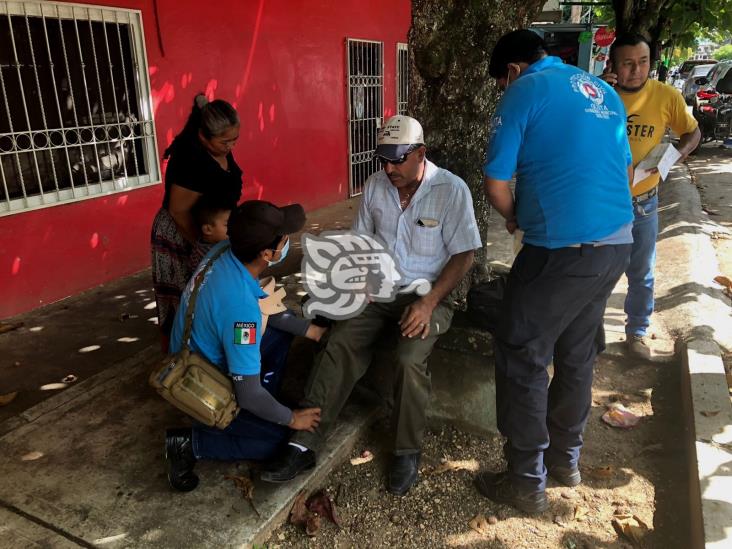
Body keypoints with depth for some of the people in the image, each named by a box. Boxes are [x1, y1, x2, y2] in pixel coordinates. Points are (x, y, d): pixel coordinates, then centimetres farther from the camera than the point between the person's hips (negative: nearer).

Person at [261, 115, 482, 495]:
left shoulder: (451, 189, -9)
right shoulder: (375, 185, 4)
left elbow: (463, 255, -9)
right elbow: (361, 241, 13)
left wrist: (428, 303, -19)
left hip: (427, 293, -4)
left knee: (409, 358, -29)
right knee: (338, 345, -20)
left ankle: (407, 451, -5)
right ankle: (303, 444, -14)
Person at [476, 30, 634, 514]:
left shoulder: (525, 91, -4)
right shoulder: (604, 92, 18)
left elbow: (496, 185, -8)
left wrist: (515, 219, 13)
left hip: (562, 250, -8)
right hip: (616, 244, 8)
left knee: (522, 359, 4)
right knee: (577, 356, 19)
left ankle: (528, 482, 13)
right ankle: (566, 460, 33)